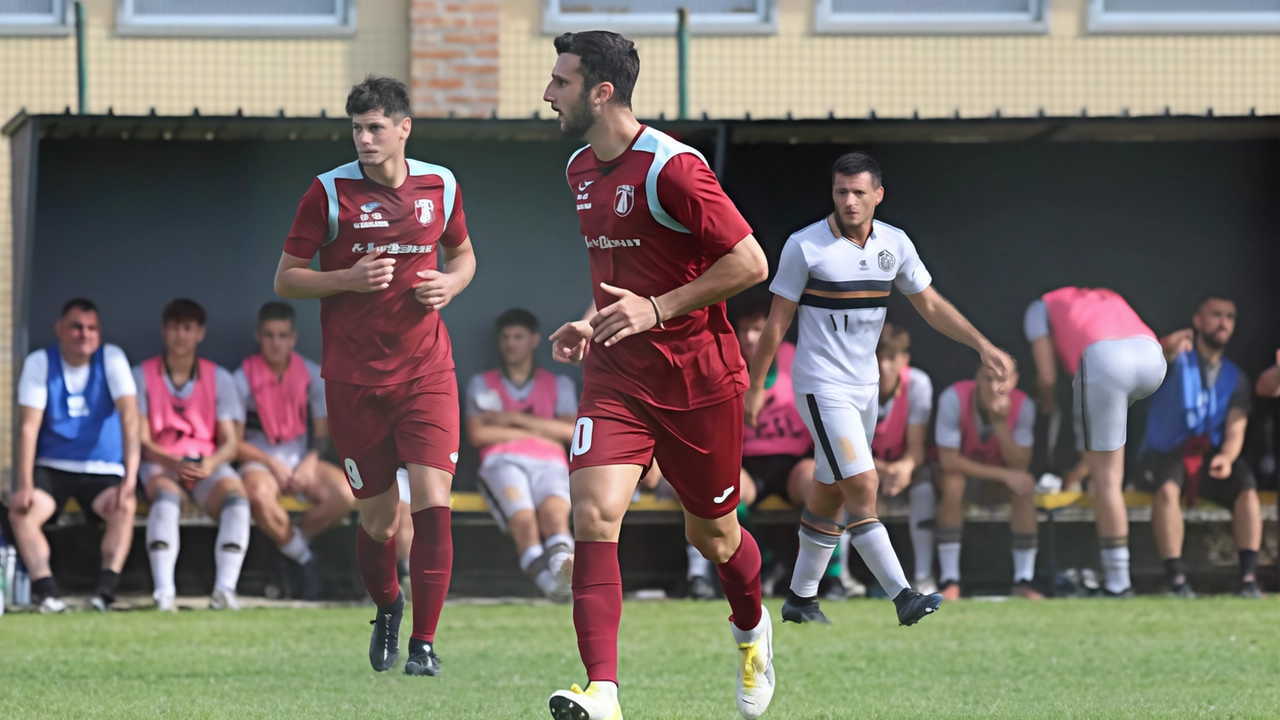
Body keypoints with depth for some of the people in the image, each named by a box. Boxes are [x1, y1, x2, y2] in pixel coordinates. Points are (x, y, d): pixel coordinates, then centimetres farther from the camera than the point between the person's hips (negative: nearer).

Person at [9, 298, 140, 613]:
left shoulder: (112, 359, -7)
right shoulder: (39, 363, -6)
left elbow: (129, 416, -17)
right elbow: (29, 426, -11)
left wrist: (130, 477, -30)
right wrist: (25, 485, -22)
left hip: (103, 469, 0)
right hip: (52, 468, 0)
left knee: (124, 506, -31)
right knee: (21, 509, -28)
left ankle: (107, 588, -34)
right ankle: (46, 590, -34)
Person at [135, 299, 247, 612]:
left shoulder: (219, 379, 11)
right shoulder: (143, 376, 6)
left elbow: (229, 441, 4)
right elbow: (142, 441, 0)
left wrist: (212, 463, -19)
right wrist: (173, 463, -20)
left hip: (209, 465, 2)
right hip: (160, 463, -2)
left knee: (237, 498, -31)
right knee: (166, 496, -37)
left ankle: (225, 589, -43)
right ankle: (164, 592, -50)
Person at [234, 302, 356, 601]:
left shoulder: (312, 375, 5)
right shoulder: (243, 379, -4)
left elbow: (322, 433, 8)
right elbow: (234, 442, -3)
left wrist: (309, 464, -12)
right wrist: (273, 465, -13)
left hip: (302, 461, 3)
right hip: (259, 461, -3)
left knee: (346, 494, -29)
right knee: (260, 497, -40)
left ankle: (294, 539, -8)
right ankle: (303, 557, -16)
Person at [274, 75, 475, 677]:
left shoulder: (440, 186, 5)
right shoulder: (329, 192, -4)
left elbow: (462, 254, 22)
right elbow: (286, 279, 0)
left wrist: (449, 284, -1)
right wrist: (350, 278, -16)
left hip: (426, 370, 1)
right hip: (353, 378, -1)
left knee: (432, 501, -14)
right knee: (378, 518, 5)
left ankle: (424, 644, -6)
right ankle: (387, 608, 36)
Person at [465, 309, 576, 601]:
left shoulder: (559, 385, 26)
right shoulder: (481, 384, 25)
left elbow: (571, 431, 7)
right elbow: (477, 434, 7)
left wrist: (515, 418, 2)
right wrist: (538, 432, 5)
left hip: (550, 463, 0)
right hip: (502, 461, 0)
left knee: (554, 511, -37)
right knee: (523, 519, -36)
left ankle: (563, 564, -68)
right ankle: (544, 577, -61)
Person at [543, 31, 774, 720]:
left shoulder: (672, 167, -17)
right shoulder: (579, 170, 9)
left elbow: (749, 263, -18)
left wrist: (656, 309, -21)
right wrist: (594, 323, 8)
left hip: (697, 375, -5)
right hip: (616, 376, 5)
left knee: (712, 534, 11)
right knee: (594, 512, -17)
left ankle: (752, 631, 45)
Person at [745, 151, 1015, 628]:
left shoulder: (894, 244, 3)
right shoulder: (805, 247, -12)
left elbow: (931, 306, 10)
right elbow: (777, 322, -6)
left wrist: (982, 345, -1)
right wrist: (755, 387, -3)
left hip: (865, 386, 6)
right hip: (821, 386, -6)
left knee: (830, 494, 12)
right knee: (863, 486, -16)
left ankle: (800, 598, 23)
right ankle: (902, 597, -20)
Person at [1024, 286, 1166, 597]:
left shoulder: (1041, 307, 28)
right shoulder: (1110, 298, 42)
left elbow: (1047, 376, 18)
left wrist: (1046, 403, 41)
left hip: (1103, 359, -5)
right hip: (1152, 357, 5)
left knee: (1105, 476, 2)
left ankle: (1117, 581, 1)